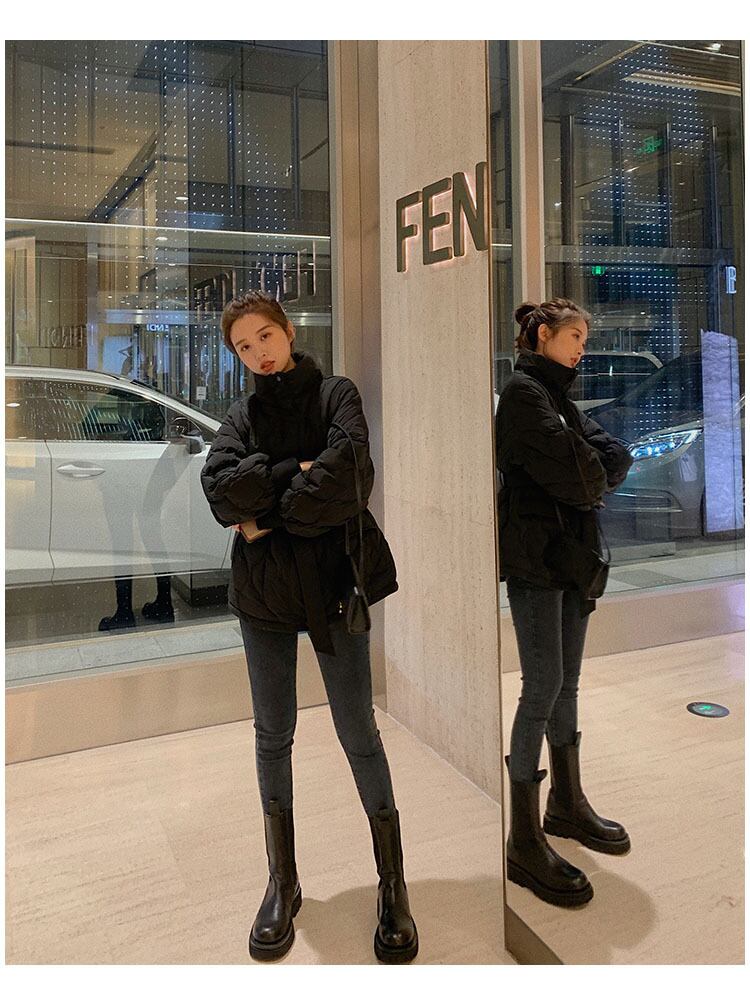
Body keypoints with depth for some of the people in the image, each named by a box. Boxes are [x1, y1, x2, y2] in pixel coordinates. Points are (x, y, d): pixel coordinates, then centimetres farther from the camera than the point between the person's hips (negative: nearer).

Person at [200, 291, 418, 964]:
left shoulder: (337, 395, 1)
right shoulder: (243, 416, 11)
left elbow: (347, 475, -18)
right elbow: (221, 487, -9)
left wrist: (264, 515, -10)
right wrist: (299, 472, -15)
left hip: (334, 580, -3)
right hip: (262, 586, 4)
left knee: (358, 732, 2)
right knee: (273, 734, 11)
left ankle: (394, 886, 17)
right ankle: (283, 883, 27)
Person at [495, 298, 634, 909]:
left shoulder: (558, 395, 19)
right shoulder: (523, 391, -9)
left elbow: (618, 458, 9)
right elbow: (572, 473, -19)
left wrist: (590, 473, -9)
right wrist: (594, 479, 1)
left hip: (571, 552, 9)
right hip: (535, 554, -9)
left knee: (566, 683, 14)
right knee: (543, 687, -7)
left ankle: (567, 803, 29)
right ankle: (524, 841, 2)